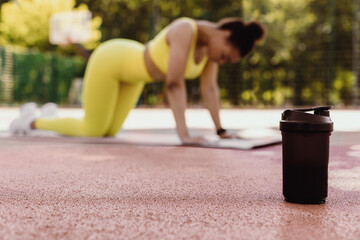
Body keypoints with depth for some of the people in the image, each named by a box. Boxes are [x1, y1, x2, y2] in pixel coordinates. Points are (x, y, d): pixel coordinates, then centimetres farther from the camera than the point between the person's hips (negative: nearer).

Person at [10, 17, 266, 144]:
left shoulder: (214, 40, -10)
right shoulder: (185, 30, -36)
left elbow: (209, 87, -6)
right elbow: (175, 83, -40)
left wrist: (220, 129, -8)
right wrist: (184, 134, -41)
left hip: (132, 65, 9)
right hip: (110, 60, -8)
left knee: (108, 132, 14)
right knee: (93, 131, 2)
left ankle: (51, 115, 38)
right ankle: (33, 120, 25)